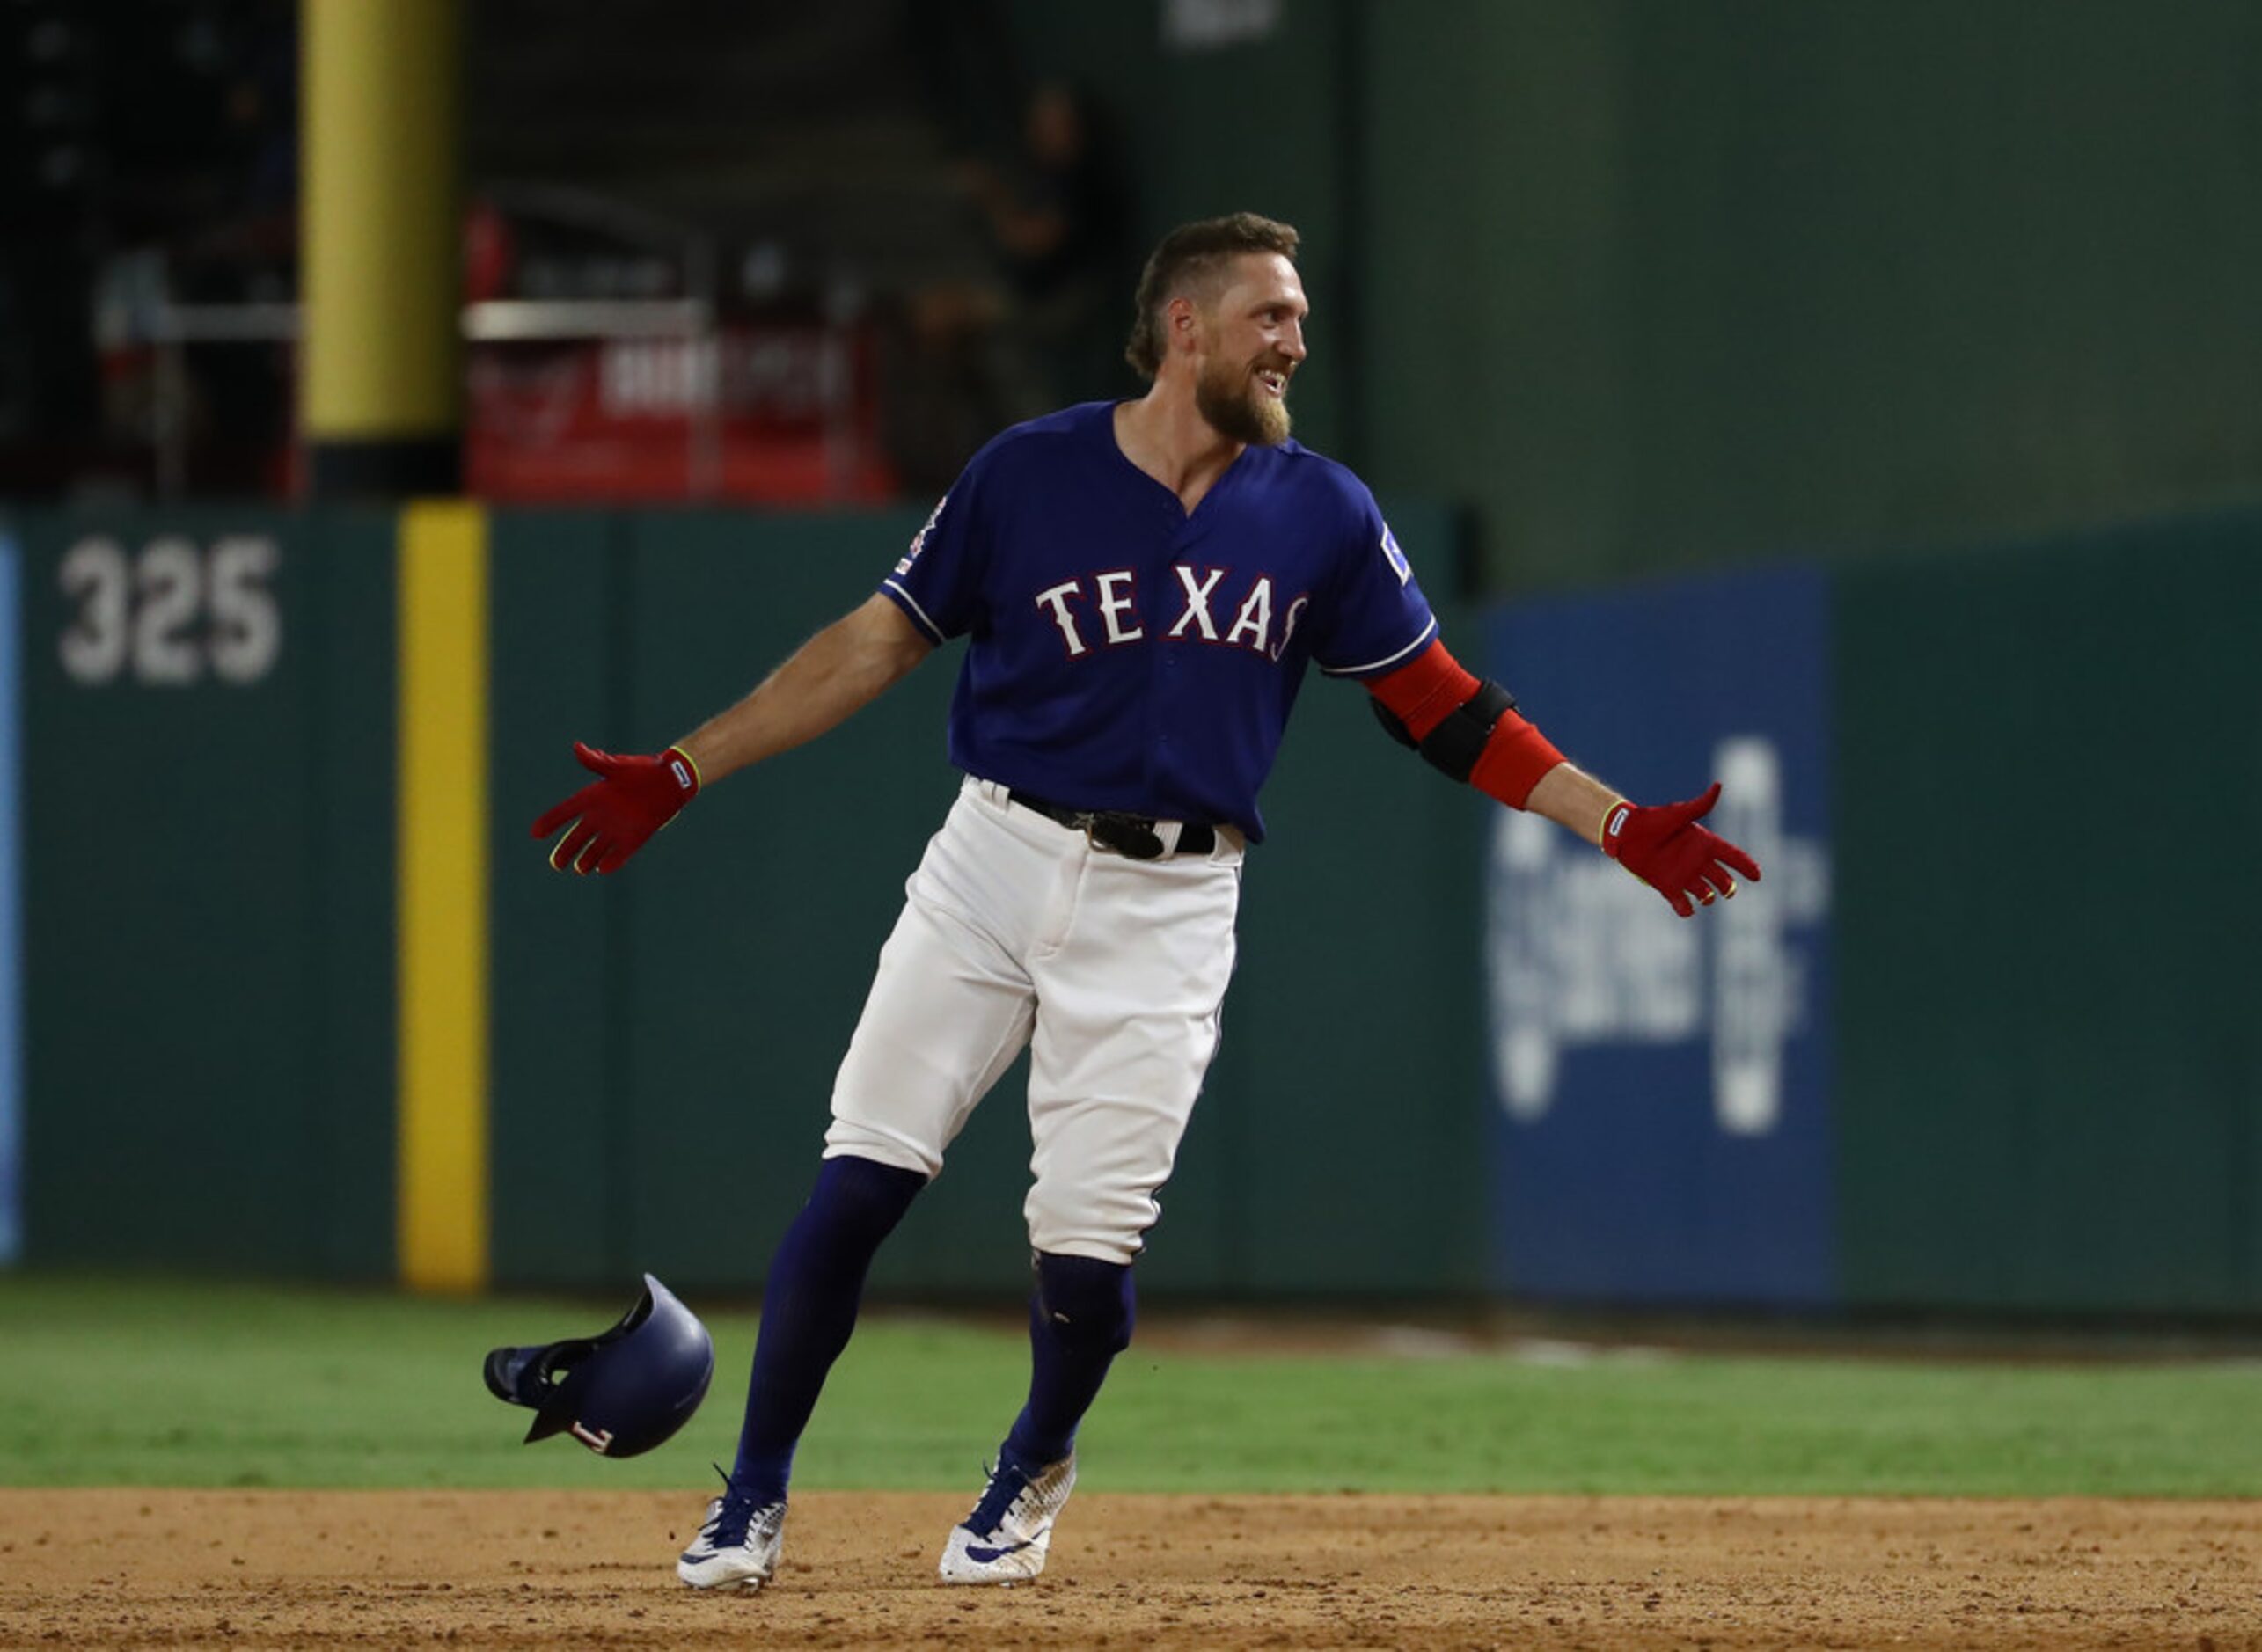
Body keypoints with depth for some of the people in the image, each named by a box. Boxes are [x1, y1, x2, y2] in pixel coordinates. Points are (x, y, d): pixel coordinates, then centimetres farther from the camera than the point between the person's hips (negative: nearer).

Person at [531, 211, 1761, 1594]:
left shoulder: (1322, 516, 5)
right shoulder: (1032, 474, 0)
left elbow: (1442, 704, 9)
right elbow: (883, 641, 5)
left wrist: (1619, 826, 2)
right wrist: (680, 775, 1)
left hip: (1167, 906, 0)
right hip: (996, 862, 0)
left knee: (1088, 1243, -8)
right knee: (862, 1180, -8)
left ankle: (1033, 1474, 23)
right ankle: (754, 1498, 7)